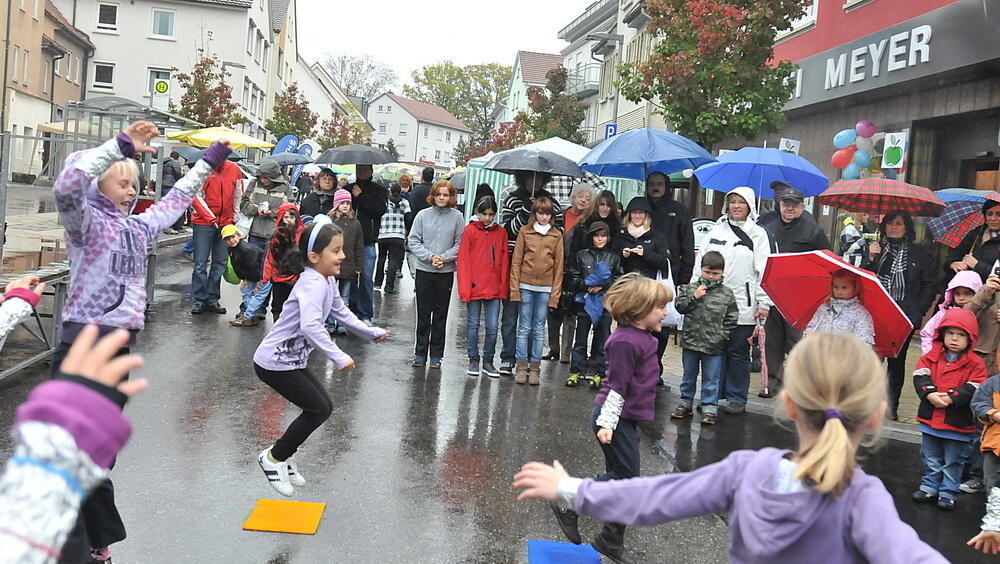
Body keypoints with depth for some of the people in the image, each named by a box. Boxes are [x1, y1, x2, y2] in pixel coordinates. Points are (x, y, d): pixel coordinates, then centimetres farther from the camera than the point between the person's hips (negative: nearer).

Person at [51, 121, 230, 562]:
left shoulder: (137, 227, 16)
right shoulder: (87, 220, -6)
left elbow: (175, 201, 33)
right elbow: (66, 186, -28)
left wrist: (207, 163, 39)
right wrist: (121, 145, -27)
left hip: (120, 345, 8)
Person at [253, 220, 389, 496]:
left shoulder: (327, 282, 5)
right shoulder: (313, 284, -25)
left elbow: (342, 313, 22)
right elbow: (310, 326, -40)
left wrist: (372, 332, 26)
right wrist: (339, 357, -39)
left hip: (292, 360, 9)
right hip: (275, 362, -9)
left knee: (323, 406, 12)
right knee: (318, 409, -5)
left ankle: (284, 456, 28)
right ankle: (274, 457, 13)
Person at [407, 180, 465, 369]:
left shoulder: (457, 217, -1)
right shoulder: (423, 215, -1)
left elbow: (460, 244, -2)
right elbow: (413, 241, -2)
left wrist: (444, 257, -14)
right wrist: (430, 256, -13)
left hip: (446, 271, 0)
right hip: (424, 270, 0)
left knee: (441, 314, 7)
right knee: (423, 313, 6)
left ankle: (436, 354, 16)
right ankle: (420, 352, 16)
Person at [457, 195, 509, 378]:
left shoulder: (501, 232, 6)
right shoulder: (470, 231, -2)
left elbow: (504, 260, 8)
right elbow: (463, 260, -3)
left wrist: (504, 286, 3)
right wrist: (465, 287, -9)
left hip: (494, 288, 2)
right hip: (475, 286, -2)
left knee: (492, 327, 3)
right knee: (473, 324, 9)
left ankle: (488, 361, 17)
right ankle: (474, 359, 21)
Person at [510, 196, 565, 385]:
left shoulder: (557, 235, 6)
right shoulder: (525, 232, 3)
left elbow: (558, 266, 5)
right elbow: (516, 262, 2)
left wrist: (555, 293, 0)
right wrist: (514, 289, -5)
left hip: (545, 288, 1)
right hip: (526, 286, -1)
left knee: (539, 329, 6)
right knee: (524, 328, 3)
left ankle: (535, 368, 12)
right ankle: (522, 367, 8)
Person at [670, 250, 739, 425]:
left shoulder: (727, 294, -1)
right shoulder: (689, 288, 1)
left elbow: (731, 319, 1)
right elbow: (679, 306, -3)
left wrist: (722, 335, -7)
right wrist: (694, 297, -14)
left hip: (714, 346, -1)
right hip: (690, 342, 2)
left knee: (711, 378, 5)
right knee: (688, 376, 15)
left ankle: (710, 407, 15)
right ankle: (686, 403, 28)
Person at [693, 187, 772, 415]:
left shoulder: (758, 234, 3)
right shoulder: (716, 231, 12)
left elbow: (763, 270, -2)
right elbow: (701, 263, 14)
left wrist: (763, 303, -8)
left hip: (743, 305, -3)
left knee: (738, 352, 3)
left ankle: (737, 398, 13)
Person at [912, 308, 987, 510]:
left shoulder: (975, 363, -7)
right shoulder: (932, 356, 1)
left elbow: (972, 389, -15)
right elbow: (920, 376, -6)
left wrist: (950, 398, -25)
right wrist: (929, 394, -22)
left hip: (958, 422, -3)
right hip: (930, 418, 3)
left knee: (953, 462, 11)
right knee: (931, 459, 17)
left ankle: (948, 493, 24)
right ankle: (930, 488, 30)